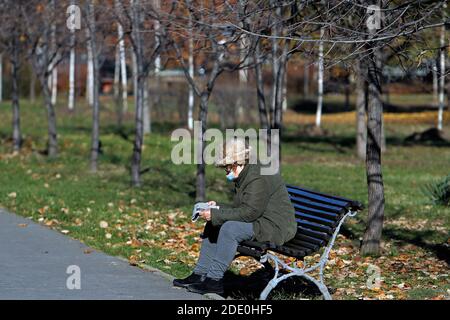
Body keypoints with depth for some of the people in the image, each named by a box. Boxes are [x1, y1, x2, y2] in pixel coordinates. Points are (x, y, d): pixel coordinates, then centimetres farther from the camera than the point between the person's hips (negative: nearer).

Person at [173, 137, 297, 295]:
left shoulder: (258, 177, -20)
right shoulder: (245, 175, 13)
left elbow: (249, 212, -27)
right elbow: (239, 209, 18)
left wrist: (216, 215, -23)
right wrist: (217, 208, 1)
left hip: (274, 226, -11)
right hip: (259, 222, 11)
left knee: (230, 228, -29)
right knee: (213, 225, 9)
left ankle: (214, 280, -23)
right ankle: (200, 274, 6)